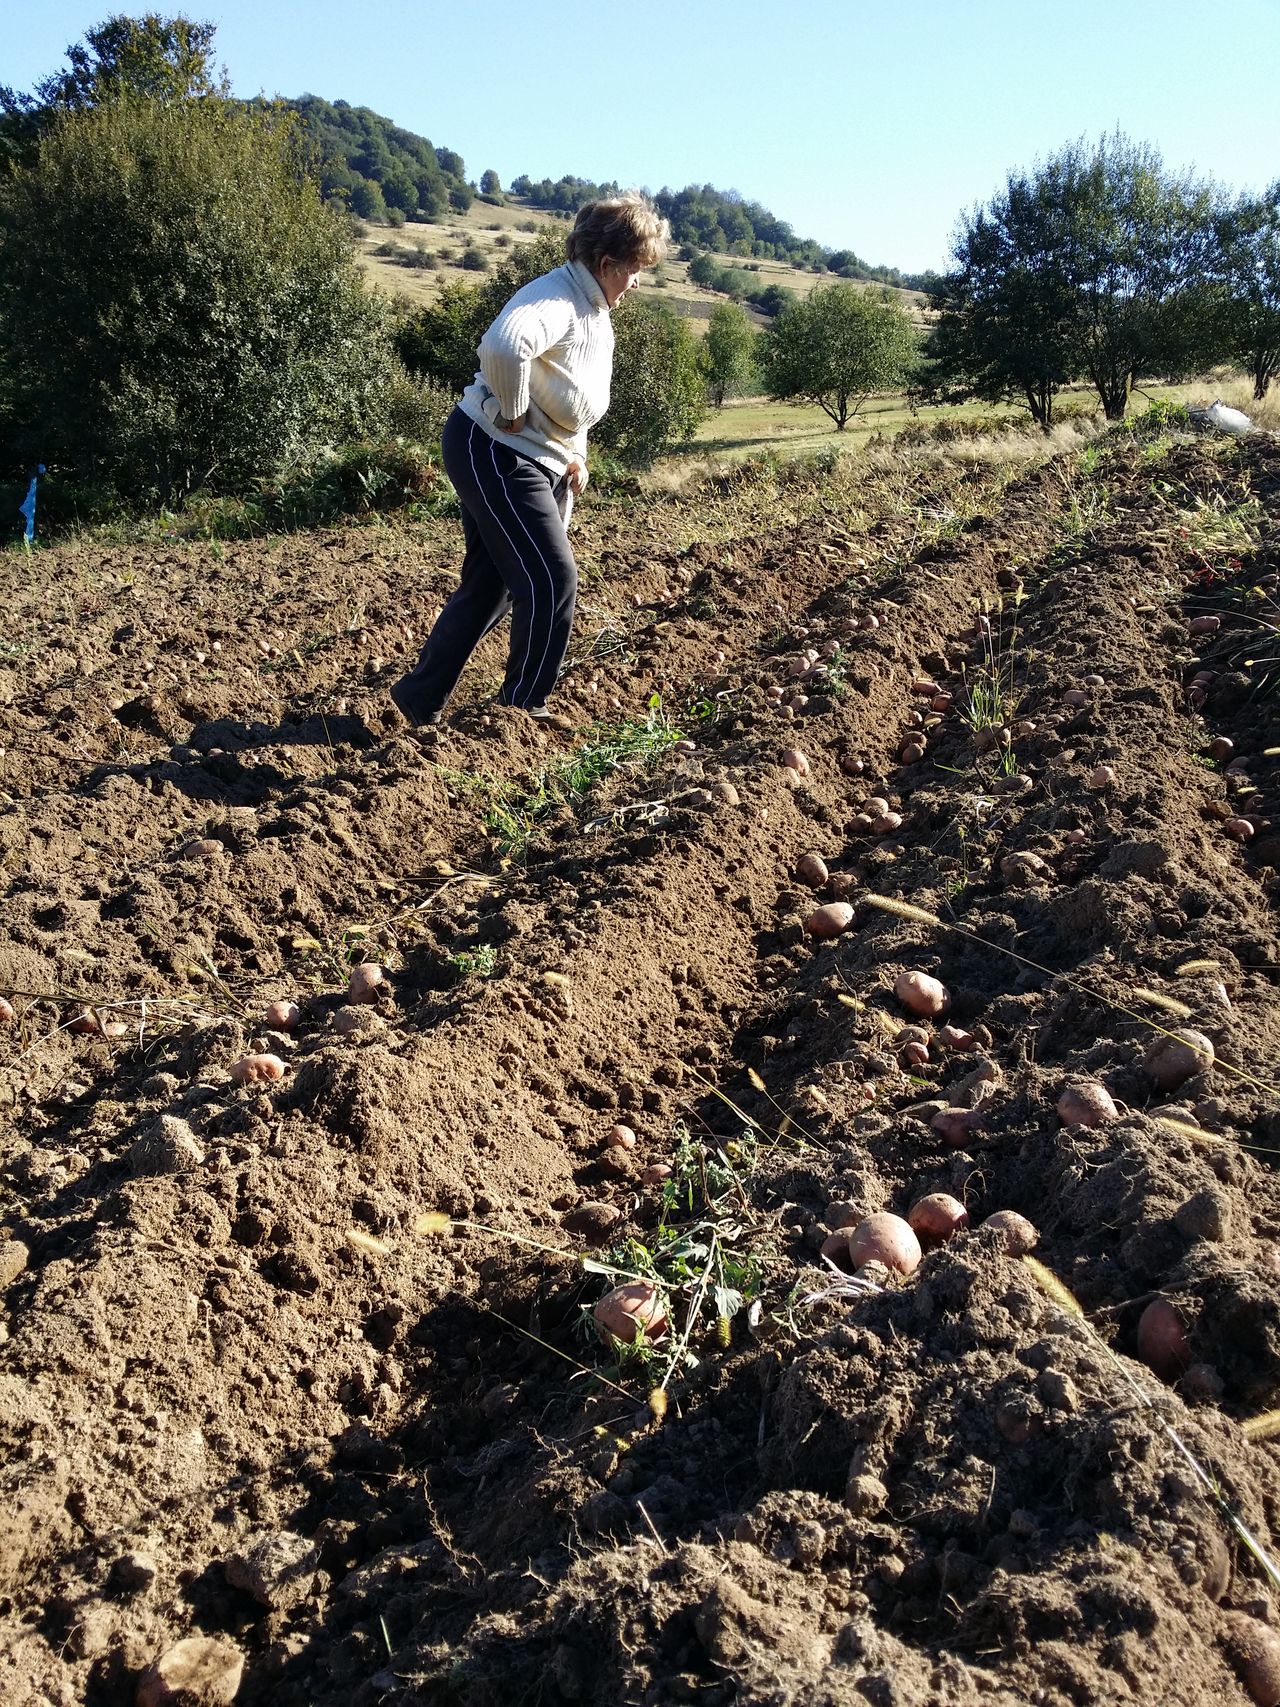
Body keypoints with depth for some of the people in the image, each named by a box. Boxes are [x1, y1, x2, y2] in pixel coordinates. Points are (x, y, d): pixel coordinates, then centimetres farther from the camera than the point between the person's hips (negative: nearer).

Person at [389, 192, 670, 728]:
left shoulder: (598, 314, 14)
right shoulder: (555, 298, -19)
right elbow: (503, 346, -41)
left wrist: (573, 454, 14)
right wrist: (513, 412, -26)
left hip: (539, 464, 10)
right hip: (494, 454, -10)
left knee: (490, 587, 13)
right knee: (552, 580, -11)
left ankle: (421, 698, 24)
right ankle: (523, 706, 5)